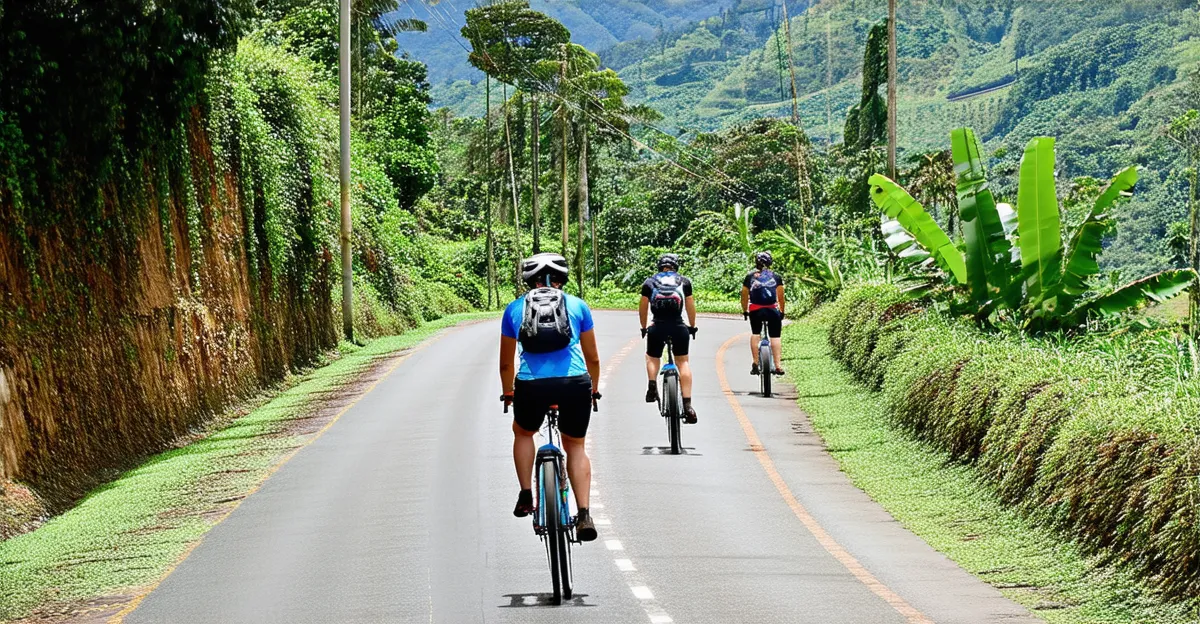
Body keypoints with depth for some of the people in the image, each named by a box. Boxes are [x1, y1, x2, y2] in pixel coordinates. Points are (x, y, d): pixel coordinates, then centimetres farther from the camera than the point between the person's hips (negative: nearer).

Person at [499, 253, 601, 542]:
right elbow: (593, 358, 24)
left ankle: (526, 497, 23)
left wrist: (508, 393, 43)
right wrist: (593, 390, 40)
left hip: (532, 386, 0)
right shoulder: (577, 305, 16)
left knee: (523, 433, 30)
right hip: (575, 384, 0)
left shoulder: (514, 308, 18)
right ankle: (584, 515, 6)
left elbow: (506, 363, 26)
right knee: (575, 446, 19)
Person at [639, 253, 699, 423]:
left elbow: (643, 308, 11)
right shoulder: (684, 281, 10)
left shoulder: (650, 282, 9)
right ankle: (687, 404, -2)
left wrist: (643, 328, 24)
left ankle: (652, 386, 0)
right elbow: (690, 306, 11)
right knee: (683, 362, 9)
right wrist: (692, 327, 24)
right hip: (679, 327, 0)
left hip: (657, 327, 0)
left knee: (652, 358, 25)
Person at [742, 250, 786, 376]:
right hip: (773, 310, -1)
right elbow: (781, 297, 8)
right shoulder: (776, 277, 9)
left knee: (755, 334, 18)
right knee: (775, 337, 4)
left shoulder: (750, 277, 10)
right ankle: (778, 365, -5)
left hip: (755, 310, 1)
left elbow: (744, 296, 11)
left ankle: (755, 362, 7)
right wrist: (782, 312, 20)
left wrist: (745, 311, 23)